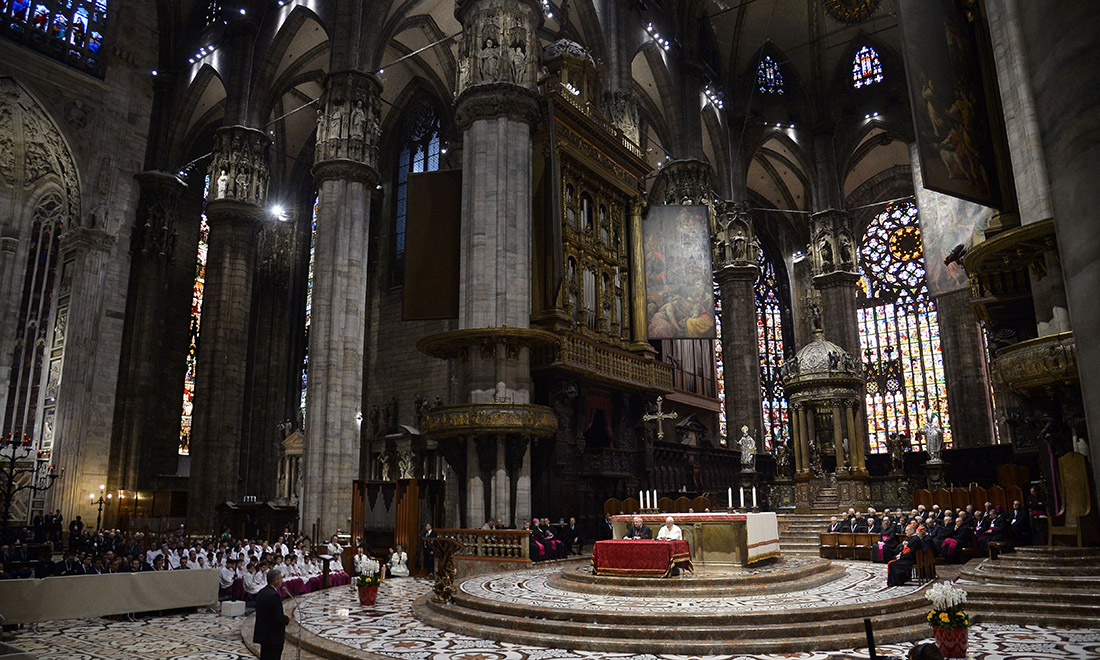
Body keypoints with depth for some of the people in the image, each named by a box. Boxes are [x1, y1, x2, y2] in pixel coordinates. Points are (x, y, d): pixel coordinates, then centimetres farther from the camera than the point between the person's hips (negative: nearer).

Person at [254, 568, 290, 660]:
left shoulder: (261, 592, 6)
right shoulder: (274, 595, -23)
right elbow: (279, 618, -25)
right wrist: (287, 619, -4)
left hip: (262, 634, 9)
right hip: (273, 637, -9)